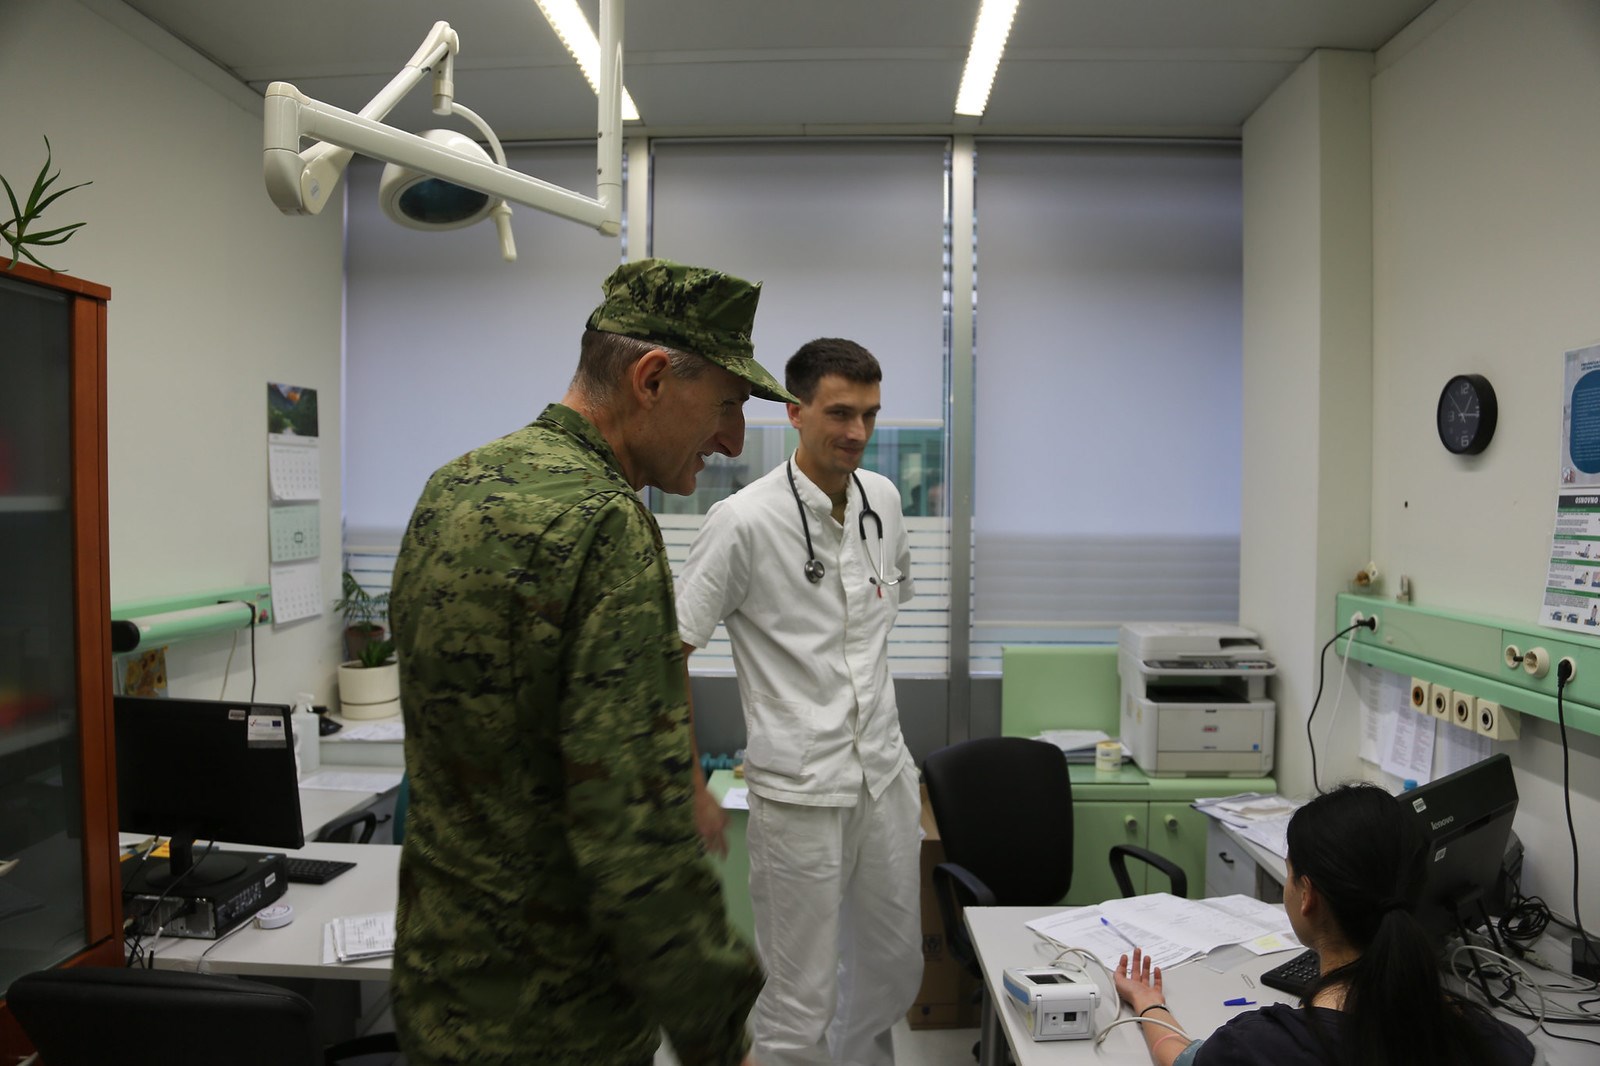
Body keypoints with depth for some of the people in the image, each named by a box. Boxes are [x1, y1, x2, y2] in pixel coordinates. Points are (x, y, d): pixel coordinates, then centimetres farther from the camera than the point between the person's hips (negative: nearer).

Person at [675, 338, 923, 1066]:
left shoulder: (884, 500, 3)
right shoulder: (744, 521, -15)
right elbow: (666, 656, -11)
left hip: (886, 774, 6)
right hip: (799, 789, -6)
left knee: (896, 967, 21)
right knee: (802, 999, 5)